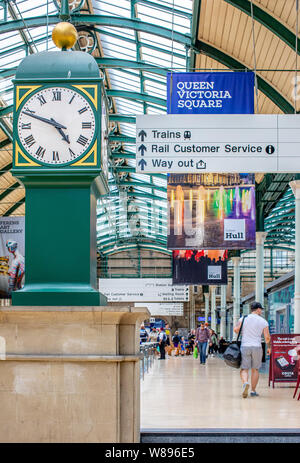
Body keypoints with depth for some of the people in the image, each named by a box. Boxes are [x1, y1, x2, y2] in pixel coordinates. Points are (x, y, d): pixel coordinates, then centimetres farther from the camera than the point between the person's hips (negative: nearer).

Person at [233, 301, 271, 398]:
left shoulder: (243, 319, 3)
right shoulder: (263, 321, 1)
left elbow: (235, 329, -7)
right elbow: (267, 337, 0)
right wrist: (269, 347, 16)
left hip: (244, 347, 0)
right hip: (257, 347, 0)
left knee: (244, 369, 2)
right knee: (255, 369, 12)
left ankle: (245, 383, -27)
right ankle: (253, 391, 14)